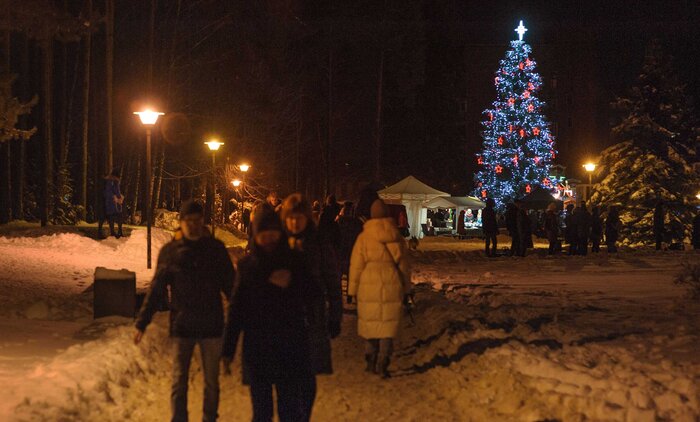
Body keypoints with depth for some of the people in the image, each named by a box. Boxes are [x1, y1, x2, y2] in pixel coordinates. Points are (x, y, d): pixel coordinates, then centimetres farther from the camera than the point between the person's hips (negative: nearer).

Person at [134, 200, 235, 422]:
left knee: (211, 382, 11)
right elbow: (156, 289, 0)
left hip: (211, 325, 1)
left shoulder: (216, 248, -1)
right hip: (181, 326, -1)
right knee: (179, 381, 1)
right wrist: (142, 322, -2)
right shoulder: (170, 251, -2)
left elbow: (230, 285, 4)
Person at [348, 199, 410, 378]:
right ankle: (382, 363, 1)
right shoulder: (397, 238, 2)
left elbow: (356, 265, -1)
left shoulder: (364, 237, -4)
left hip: (369, 288, -1)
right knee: (388, 325, 6)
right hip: (392, 288, 1)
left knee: (370, 323, 12)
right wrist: (406, 288, 20)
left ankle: (371, 362, 17)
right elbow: (403, 264, 10)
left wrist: (352, 289, 7)